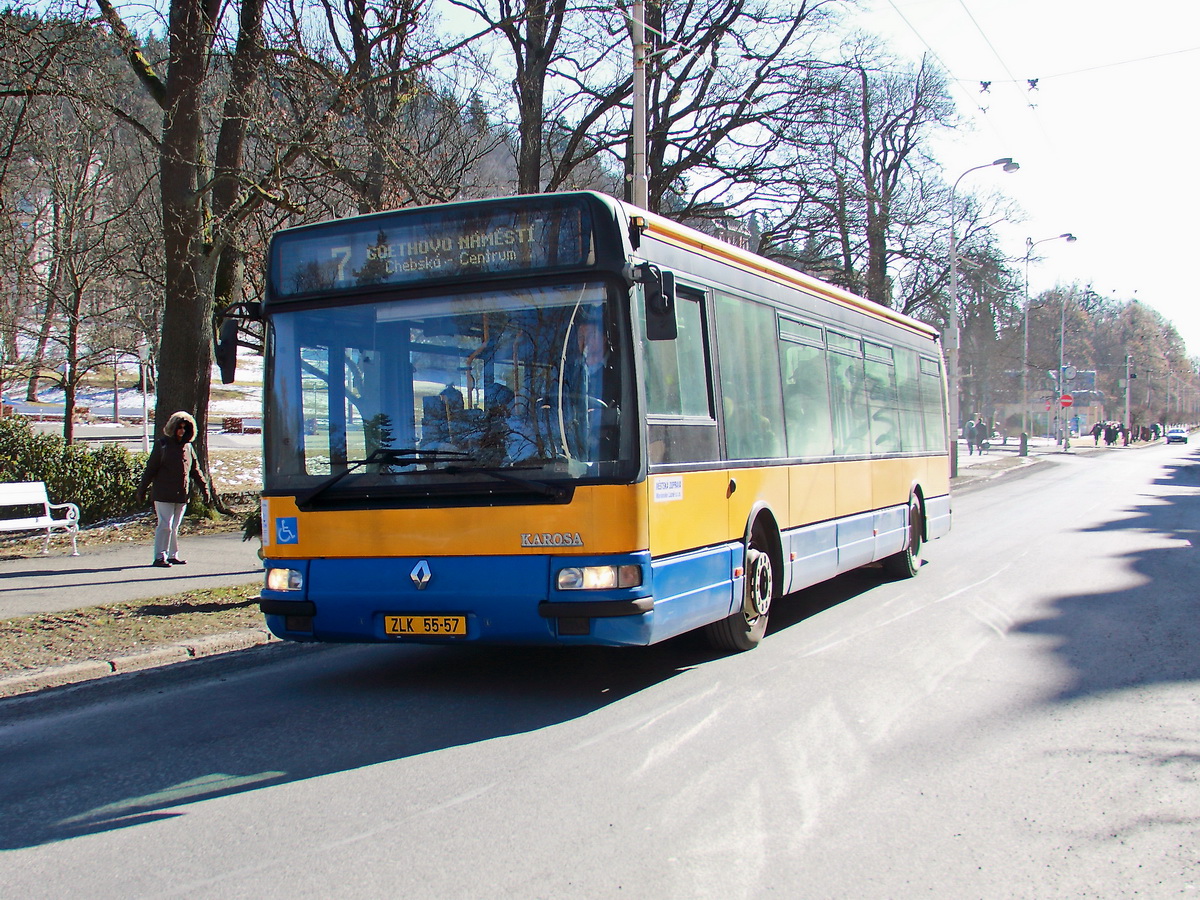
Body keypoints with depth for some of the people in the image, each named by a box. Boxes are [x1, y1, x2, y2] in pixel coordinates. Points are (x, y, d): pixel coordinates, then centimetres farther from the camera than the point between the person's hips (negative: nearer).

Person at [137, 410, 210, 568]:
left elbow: (195, 470, 20)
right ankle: (159, 557, -7)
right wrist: (142, 489, -5)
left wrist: (204, 487, 15)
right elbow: (150, 469, -3)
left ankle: (173, 555, 17)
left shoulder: (188, 447, 12)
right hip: (163, 494, -5)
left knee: (175, 527, 11)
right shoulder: (162, 444, -3)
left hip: (182, 495, 5)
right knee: (165, 525, -9)